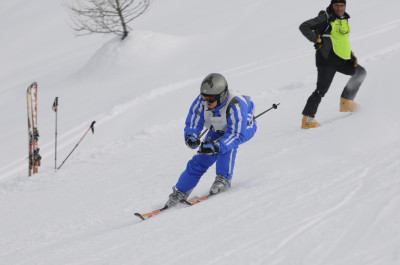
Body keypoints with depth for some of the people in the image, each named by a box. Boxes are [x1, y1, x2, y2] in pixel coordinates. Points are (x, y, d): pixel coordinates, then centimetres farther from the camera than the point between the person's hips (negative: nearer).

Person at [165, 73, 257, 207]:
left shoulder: (235, 105, -42)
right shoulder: (201, 101, -28)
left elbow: (237, 134, -41)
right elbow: (193, 124, -17)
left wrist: (216, 147, -55)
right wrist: (191, 137, -40)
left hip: (244, 127, -4)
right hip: (218, 130, 4)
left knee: (228, 144, -37)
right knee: (201, 160, -9)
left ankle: (224, 178, -26)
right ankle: (180, 192, 3)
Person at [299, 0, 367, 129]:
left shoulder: (344, 20, 15)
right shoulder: (326, 18, -8)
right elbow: (304, 27, -12)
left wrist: (351, 54, 19)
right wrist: (317, 40, -18)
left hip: (342, 60, 8)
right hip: (327, 60, -8)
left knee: (360, 72, 10)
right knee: (322, 89, -14)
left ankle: (345, 103, 11)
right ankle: (307, 118, -13)